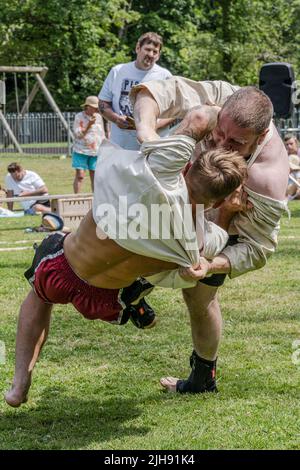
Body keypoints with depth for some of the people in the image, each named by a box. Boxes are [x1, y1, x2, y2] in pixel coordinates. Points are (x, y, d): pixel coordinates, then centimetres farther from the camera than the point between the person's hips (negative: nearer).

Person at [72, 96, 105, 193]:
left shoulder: (99, 117, 11)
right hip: (81, 151, -4)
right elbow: (78, 135, -8)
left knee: (94, 176, 2)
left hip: (95, 152, 4)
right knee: (80, 175, -8)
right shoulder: (79, 117, -2)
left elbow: (102, 135, 17)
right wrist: (89, 125, -18)